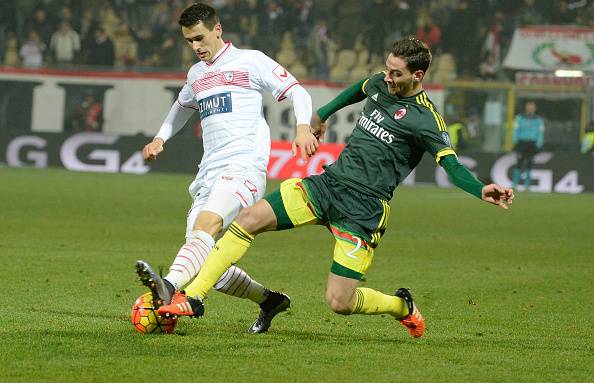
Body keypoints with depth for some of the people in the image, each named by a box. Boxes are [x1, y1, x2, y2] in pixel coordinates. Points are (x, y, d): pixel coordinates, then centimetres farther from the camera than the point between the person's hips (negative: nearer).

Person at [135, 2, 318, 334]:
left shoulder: (251, 61, 5)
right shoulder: (197, 74, 24)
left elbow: (297, 92, 2)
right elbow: (183, 107, 45)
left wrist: (304, 127, -17)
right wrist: (160, 138, 29)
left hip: (244, 168, -7)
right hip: (209, 175, 7)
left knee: (206, 224, -34)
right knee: (205, 267, -2)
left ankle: (169, 287, -57)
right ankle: (271, 301, 20)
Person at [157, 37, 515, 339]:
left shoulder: (425, 118, -13)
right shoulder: (381, 85, 8)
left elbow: (451, 164, -20)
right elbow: (359, 89, 31)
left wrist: (482, 191, -37)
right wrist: (322, 114, 42)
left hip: (363, 209, -7)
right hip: (329, 181, 7)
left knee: (340, 302, -9)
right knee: (248, 220, -9)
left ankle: (402, 306, 23)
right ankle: (192, 298, -5)